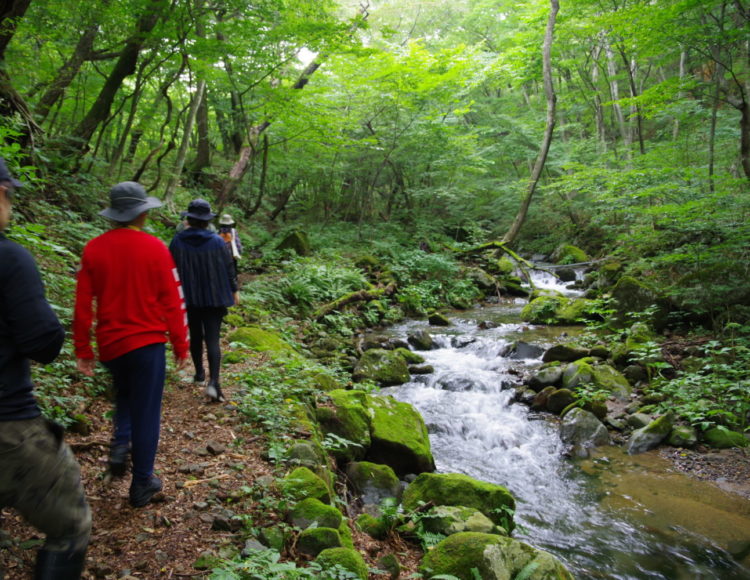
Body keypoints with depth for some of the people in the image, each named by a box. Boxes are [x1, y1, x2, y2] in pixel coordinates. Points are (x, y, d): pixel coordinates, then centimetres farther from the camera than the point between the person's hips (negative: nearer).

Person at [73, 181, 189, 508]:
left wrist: (83, 351, 8)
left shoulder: (93, 249, -2)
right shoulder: (155, 248, -10)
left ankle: (120, 443, 11)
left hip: (110, 344, 4)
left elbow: (83, 305, -1)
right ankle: (142, 484, 15)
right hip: (147, 343, -3)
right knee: (145, 412, 7)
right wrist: (181, 347, 2)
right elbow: (173, 302, -8)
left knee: (124, 396, 30)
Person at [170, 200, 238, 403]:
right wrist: (234, 290, 12)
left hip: (189, 298, 2)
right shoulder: (217, 241, -8)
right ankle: (213, 382, -16)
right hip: (214, 298, -2)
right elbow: (229, 268, -2)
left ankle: (199, 372, 35)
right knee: (212, 340, -4)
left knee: (195, 336, 20)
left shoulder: (178, 241, -6)